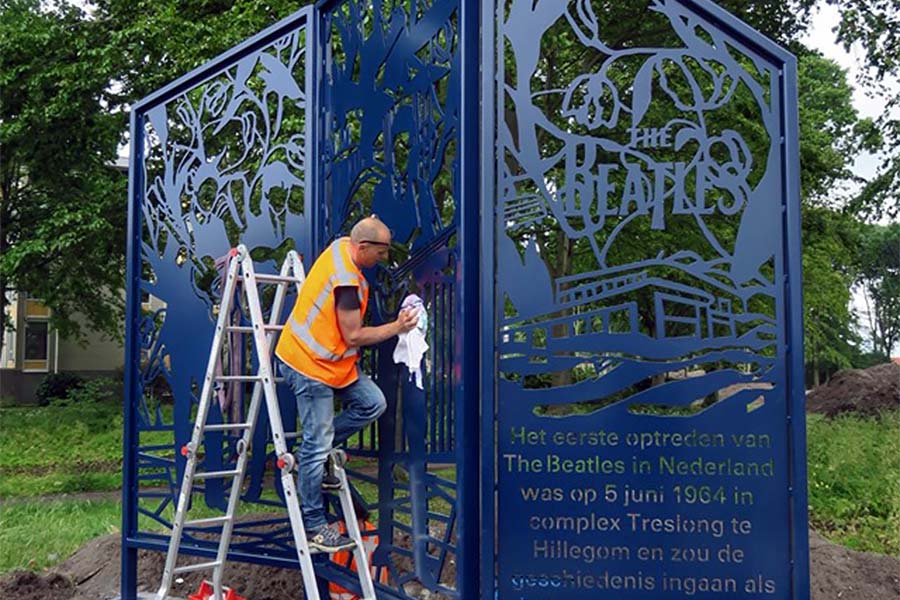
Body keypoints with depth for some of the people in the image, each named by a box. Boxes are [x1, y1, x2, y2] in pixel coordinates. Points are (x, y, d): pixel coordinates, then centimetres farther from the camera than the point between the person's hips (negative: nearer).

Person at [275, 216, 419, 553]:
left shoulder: (341, 247, 0)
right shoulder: (346, 282, -29)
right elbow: (354, 337, -23)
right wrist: (397, 327, -14)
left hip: (331, 360, 10)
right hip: (309, 367, -10)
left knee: (372, 404, 9)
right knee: (317, 446, -3)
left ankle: (312, 454, 18)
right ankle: (313, 528, 8)